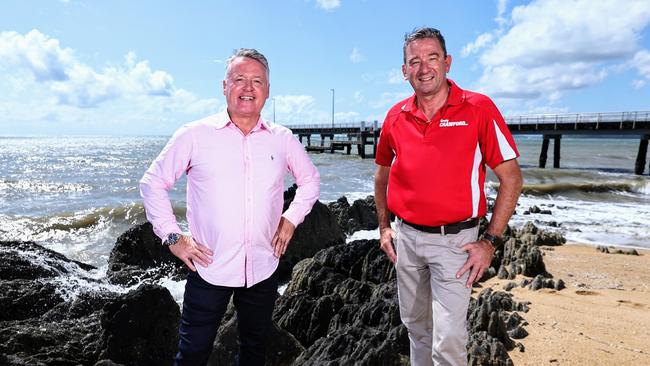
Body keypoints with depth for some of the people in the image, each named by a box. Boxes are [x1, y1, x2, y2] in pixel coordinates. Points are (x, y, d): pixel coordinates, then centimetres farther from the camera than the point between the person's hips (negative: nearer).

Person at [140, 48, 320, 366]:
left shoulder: (282, 139, 3)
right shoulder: (195, 135, -5)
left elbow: (310, 180, 17)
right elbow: (152, 182, 2)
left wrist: (291, 219, 6)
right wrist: (172, 236, -4)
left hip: (263, 269, 3)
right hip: (209, 268, -3)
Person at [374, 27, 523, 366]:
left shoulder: (478, 108, -10)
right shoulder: (396, 116, 2)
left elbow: (511, 178, -7)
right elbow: (383, 175, 16)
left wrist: (489, 241, -10)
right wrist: (384, 226, 10)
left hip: (454, 239, -4)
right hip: (405, 237, 4)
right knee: (414, 324, 21)